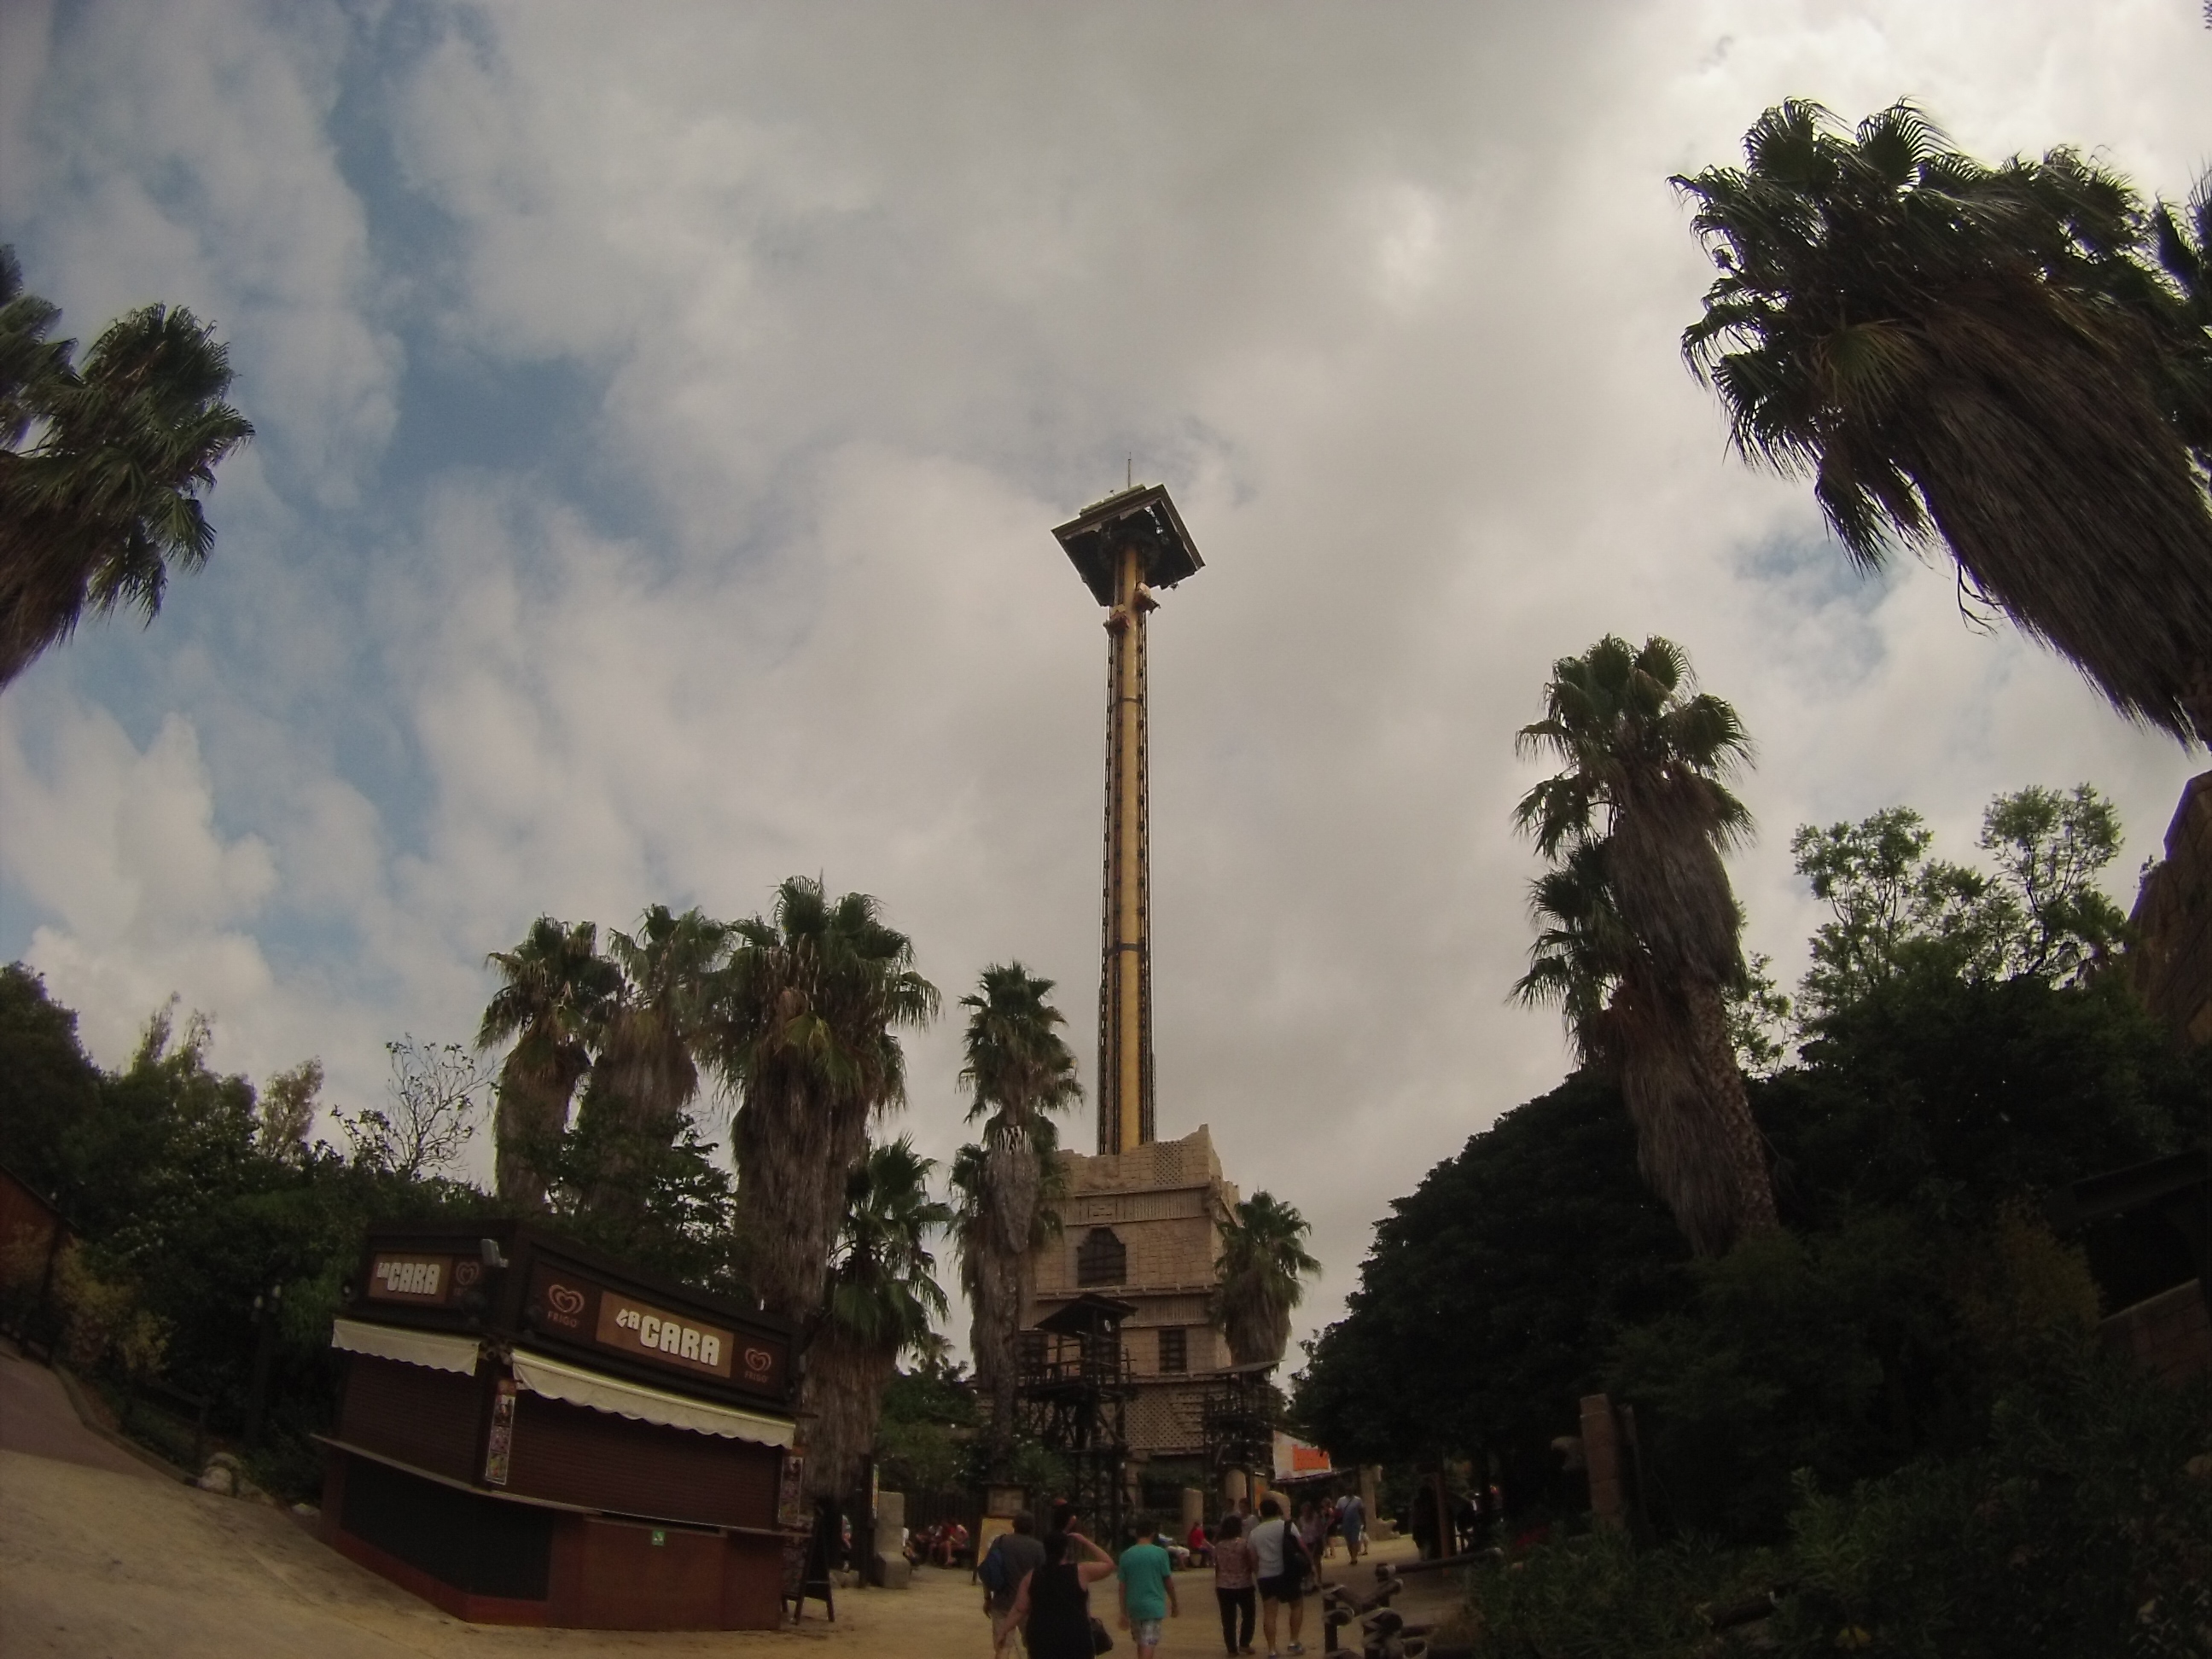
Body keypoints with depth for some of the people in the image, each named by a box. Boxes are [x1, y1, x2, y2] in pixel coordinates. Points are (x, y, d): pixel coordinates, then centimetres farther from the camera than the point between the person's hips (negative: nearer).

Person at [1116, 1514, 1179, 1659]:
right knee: (1148, 1646, -8)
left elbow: (1123, 1586, 2)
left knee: (1141, 1644, 21)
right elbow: (1168, 1582, -1)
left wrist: (1123, 1613, 8)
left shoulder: (1126, 1555, 1)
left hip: (1134, 1606, 4)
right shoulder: (1160, 1553, -6)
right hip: (1153, 1605, -4)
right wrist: (1174, 1604, 13)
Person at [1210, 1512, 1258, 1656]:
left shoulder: (1219, 1545, 0)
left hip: (1223, 1587, 3)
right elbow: (1254, 1565, -8)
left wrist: (1216, 1585, 17)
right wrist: (1259, 1580, 8)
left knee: (1228, 1619, 9)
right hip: (1243, 1586, -3)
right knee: (1248, 1615, 17)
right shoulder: (1244, 1544, -11)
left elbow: (1216, 1567, 7)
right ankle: (1244, 1643, 12)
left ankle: (1232, 1648, 10)